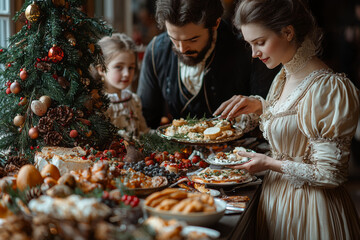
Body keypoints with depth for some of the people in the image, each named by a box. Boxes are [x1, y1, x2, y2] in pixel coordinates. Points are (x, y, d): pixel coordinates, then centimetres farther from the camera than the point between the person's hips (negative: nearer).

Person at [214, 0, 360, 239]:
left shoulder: (328, 89, -26)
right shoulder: (285, 76, 2)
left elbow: (330, 174, -23)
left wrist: (270, 163, -16)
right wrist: (259, 105, 4)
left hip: (309, 208, -8)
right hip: (277, 194, 9)